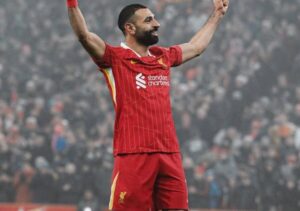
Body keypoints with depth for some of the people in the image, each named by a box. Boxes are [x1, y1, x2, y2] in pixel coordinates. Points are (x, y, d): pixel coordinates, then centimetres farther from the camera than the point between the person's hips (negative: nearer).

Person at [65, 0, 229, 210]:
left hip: (170, 155, 6)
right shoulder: (115, 58, 0)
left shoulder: (163, 57, 19)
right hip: (133, 155, -6)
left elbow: (197, 46, 37)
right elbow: (84, 35, -14)